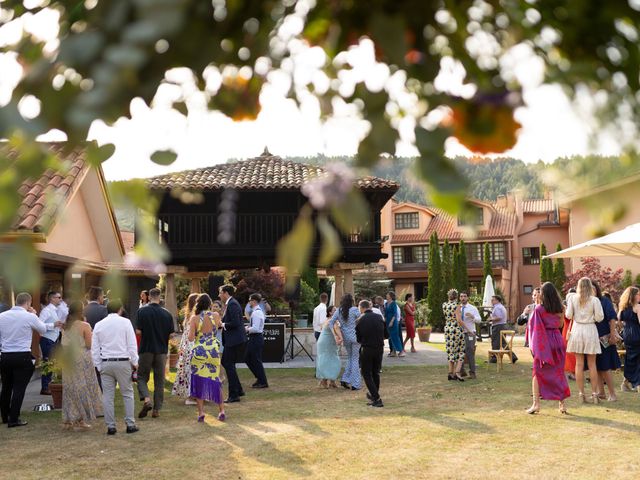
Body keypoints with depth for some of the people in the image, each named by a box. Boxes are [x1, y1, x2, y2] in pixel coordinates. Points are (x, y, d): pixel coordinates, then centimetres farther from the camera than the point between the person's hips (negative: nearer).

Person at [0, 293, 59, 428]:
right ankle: (13, 420, 2)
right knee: (19, 388, 2)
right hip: (22, 357, -5)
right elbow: (43, 330, 6)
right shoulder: (30, 317, -10)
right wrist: (34, 315, 16)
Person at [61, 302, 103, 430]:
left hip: (67, 360, 5)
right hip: (81, 360, -5)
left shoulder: (65, 326, 6)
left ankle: (69, 420, 13)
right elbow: (89, 345, -12)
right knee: (83, 389, 4)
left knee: (69, 390, 11)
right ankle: (81, 419, 4)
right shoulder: (85, 326, -11)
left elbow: (63, 344, 10)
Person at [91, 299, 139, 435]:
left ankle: (110, 426, 7)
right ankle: (130, 424, 5)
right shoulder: (125, 322, -2)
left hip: (105, 363, 3)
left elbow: (94, 349, 8)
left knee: (107, 395, 6)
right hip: (123, 362, -3)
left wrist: (99, 366, 14)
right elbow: (132, 345, -5)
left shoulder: (99, 325, 8)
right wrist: (134, 362, 3)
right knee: (127, 393, 6)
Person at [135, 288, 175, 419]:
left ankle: (146, 399, -14)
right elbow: (171, 335, 2)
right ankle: (157, 409, 11)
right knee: (159, 380, 10)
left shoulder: (142, 311, -8)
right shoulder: (167, 314, 0)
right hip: (162, 351, 2)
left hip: (146, 349, -2)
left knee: (142, 376, 11)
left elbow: (139, 331, -11)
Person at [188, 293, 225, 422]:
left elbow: (190, 338, -10)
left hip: (199, 352, -2)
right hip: (214, 351, 2)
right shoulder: (216, 315, -2)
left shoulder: (194, 318, -8)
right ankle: (221, 411, 14)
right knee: (215, 380, 13)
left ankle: (201, 413, 4)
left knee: (199, 381, 7)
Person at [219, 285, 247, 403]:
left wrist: (223, 325, -13)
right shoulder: (231, 303, 15)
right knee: (225, 362, 16)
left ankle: (234, 395, 2)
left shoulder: (232, 304, -17)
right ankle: (238, 390, 23)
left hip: (234, 339, -10)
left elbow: (235, 323, -25)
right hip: (232, 339, 10)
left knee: (229, 364, -4)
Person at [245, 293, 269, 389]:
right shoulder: (256, 311, 13)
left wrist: (247, 329, -11)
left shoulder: (256, 313, -19)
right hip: (254, 338, 10)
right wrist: (247, 327, 8)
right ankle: (260, 378, 22)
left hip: (256, 339, -10)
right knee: (248, 359, 16)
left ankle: (263, 382, 7)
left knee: (256, 360, -2)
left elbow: (255, 328, -25)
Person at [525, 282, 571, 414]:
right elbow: (560, 324, 12)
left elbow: (533, 325, -10)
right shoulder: (559, 309, 1)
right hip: (557, 340, 4)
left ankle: (536, 403, 0)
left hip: (543, 342, -4)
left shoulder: (538, 309, -12)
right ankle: (562, 403, 13)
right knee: (558, 372, 12)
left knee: (538, 373, 6)